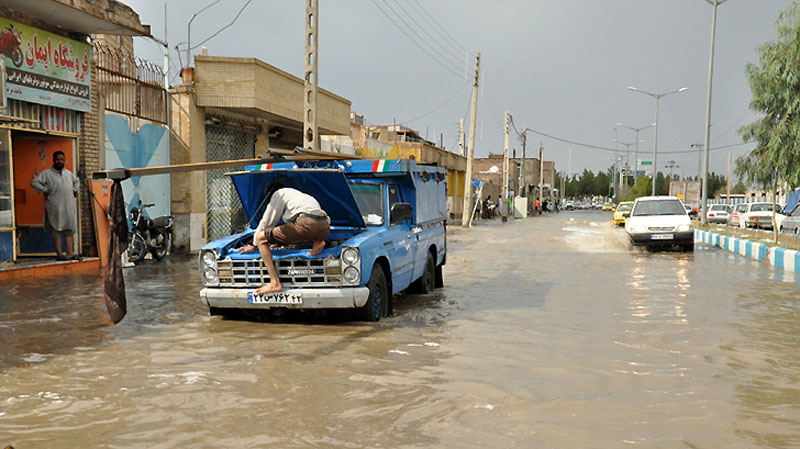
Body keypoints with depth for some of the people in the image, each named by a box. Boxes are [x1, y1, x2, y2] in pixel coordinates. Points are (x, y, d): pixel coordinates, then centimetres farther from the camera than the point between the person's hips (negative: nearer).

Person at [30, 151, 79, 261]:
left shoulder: (69, 173, 16)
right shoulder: (46, 173, 0)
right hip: (55, 207, -5)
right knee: (56, 230, -1)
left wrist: (74, 190, 18)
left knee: (70, 228, 2)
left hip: (69, 206, 5)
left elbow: (76, 181, 34)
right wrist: (45, 190, -11)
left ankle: (70, 253, 4)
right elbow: (34, 182, -5)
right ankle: (59, 253, 5)